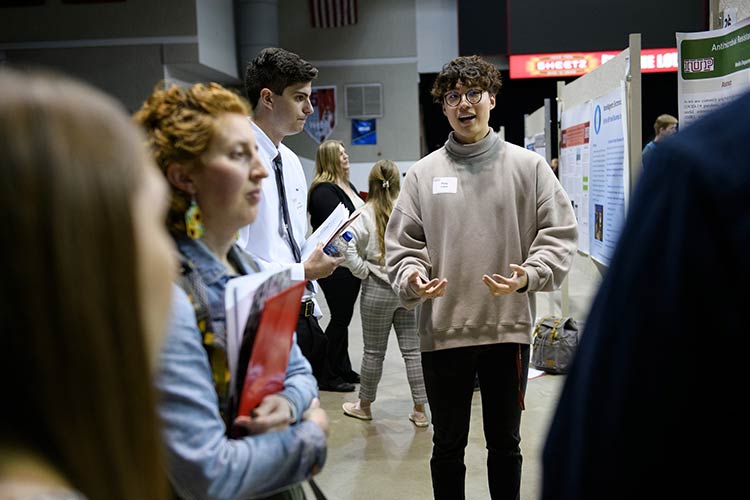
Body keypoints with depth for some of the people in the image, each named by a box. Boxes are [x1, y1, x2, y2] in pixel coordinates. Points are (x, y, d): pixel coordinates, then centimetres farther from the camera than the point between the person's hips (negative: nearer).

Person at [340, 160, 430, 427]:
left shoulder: (365, 214, -10)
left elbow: (350, 251, -18)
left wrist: (365, 273, -5)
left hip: (377, 290, -2)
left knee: (374, 351, 10)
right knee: (412, 349, 9)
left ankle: (364, 406, 27)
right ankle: (420, 410, 15)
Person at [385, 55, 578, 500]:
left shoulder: (529, 166, 2)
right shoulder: (423, 173, 4)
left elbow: (559, 233, -1)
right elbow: (403, 244, 5)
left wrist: (529, 275, -17)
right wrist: (412, 277, -15)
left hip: (509, 328, 0)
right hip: (442, 330, 1)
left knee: (506, 442, 17)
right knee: (448, 446, 15)